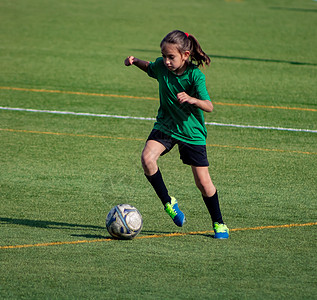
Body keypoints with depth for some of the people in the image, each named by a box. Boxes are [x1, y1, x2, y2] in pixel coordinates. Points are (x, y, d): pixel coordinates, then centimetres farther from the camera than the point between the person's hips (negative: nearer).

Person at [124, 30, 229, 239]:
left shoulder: (195, 75, -20)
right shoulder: (161, 67, -8)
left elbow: (209, 106, -22)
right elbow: (148, 67, 17)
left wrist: (191, 99, -41)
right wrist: (135, 62, -3)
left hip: (192, 131, -3)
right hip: (165, 126, 3)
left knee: (203, 182, -1)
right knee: (147, 158, -25)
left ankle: (218, 223, 21)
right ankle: (168, 202, -5)